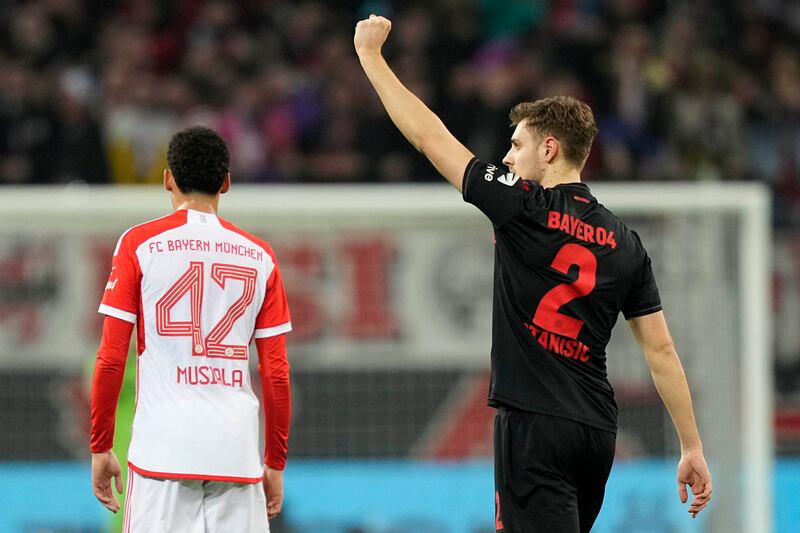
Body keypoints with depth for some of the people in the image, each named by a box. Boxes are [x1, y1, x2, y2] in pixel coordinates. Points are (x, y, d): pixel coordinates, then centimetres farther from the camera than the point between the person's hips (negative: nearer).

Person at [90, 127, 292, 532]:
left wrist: (100, 448, 7)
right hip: (237, 449, 2)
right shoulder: (258, 256, 8)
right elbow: (276, 373, 7)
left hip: (162, 448, -2)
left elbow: (110, 360, -1)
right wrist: (276, 464, 15)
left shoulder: (139, 244, 2)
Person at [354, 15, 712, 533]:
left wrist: (370, 54, 10)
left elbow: (428, 136, -1)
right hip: (598, 430, 7)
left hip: (534, 426, -7)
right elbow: (661, 349, 8)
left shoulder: (524, 208, -7)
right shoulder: (625, 243, 9)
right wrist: (692, 447, 12)